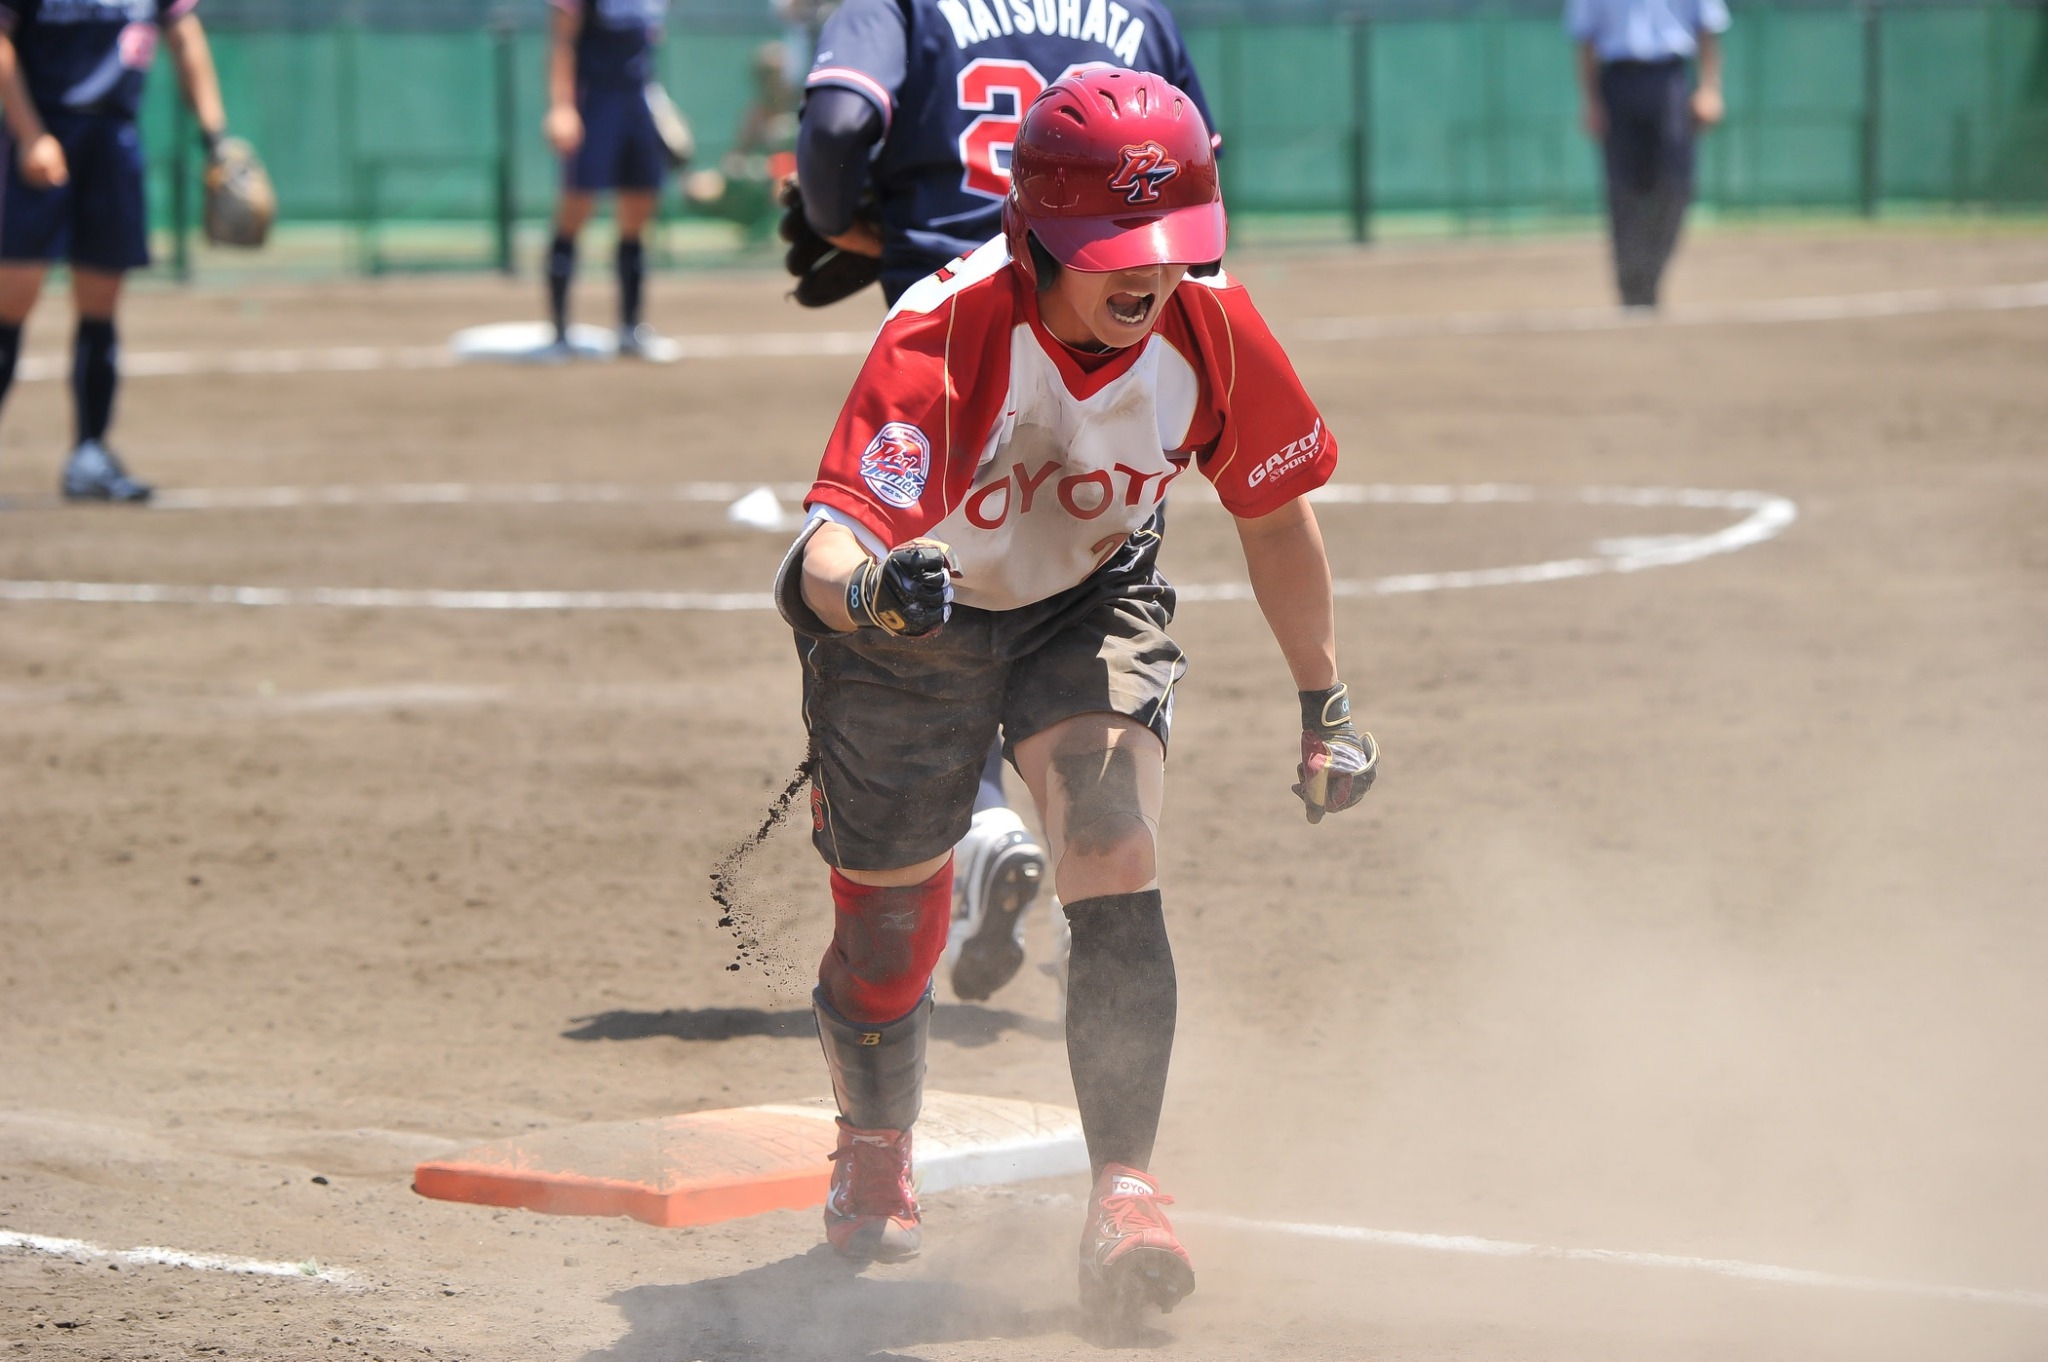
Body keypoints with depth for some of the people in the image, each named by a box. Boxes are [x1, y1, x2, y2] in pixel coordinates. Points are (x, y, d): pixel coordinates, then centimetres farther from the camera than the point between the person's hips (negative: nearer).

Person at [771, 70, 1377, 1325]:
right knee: (889, 920, 11)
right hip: (911, 633, -2)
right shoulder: (944, 338, -37)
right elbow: (832, 539, -49)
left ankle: (1126, 1192, -20)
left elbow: (1273, 511, -5)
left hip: (1091, 608, 2)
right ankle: (876, 1153, 42)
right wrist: (863, 586, -73)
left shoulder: (1212, 328, -24)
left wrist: (1327, 710, 0)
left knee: (1116, 864, -22)